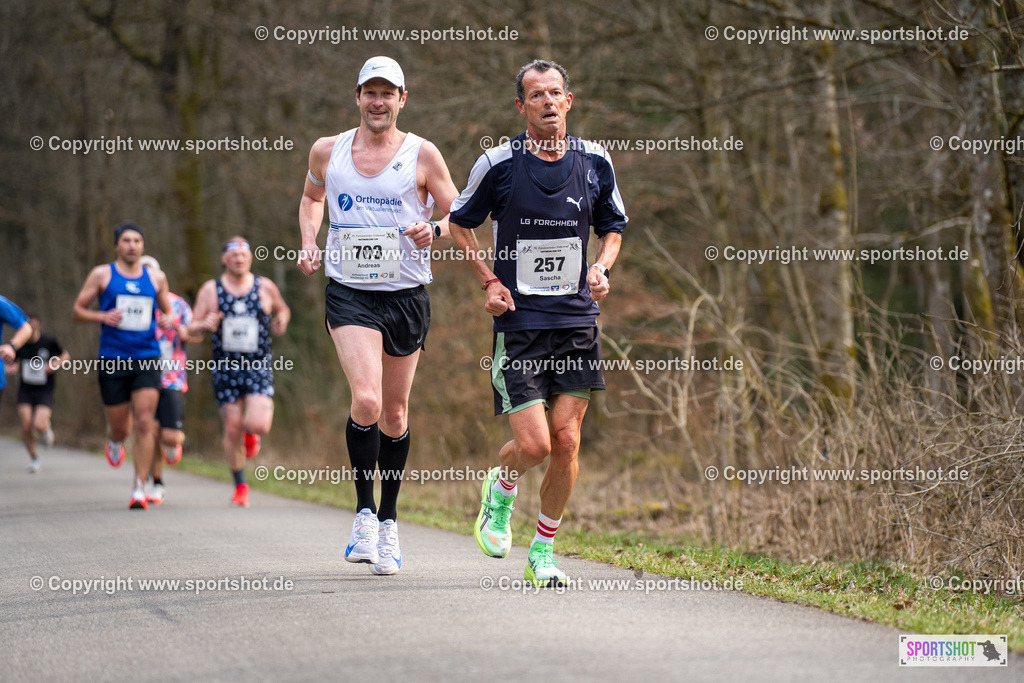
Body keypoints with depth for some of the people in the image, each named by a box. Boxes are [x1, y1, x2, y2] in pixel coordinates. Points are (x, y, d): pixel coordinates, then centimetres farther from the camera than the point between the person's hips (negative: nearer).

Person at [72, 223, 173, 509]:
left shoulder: (156, 278, 10)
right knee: (120, 427, 5)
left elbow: (166, 311, 23)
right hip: (113, 360, -1)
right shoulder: (102, 275, 3)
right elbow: (77, 311, 5)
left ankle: (139, 488, -9)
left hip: (147, 359, 1)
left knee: (145, 423, -12)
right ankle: (114, 442, 44)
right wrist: (103, 317, -14)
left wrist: (167, 320, -1)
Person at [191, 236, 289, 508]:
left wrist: (281, 321, 0)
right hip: (225, 368, 1)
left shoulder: (266, 287, 3)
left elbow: (282, 309, 23)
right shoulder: (210, 290, 1)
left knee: (258, 425, -18)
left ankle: (251, 433, 21)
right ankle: (240, 486, 19)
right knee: (232, 430, 1)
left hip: (259, 366, 0)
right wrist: (205, 325, -21)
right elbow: (192, 328, 2)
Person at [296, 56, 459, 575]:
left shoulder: (422, 155, -1)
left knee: (395, 414, 10)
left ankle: (388, 522, 26)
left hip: (406, 296, 1)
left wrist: (434, 230, -17)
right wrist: (309, 242, 7)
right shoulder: (327, 152, 4)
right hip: (349, 293, -1)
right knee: (366, 400, -21)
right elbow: (311, 197, 24)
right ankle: (364, 512, -6)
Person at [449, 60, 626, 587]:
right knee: (533, 445, -11)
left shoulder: (595, 162, 3)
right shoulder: (498, 163, -6)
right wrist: (489, 282, -1)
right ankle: (500, 491, 25)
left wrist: (600, 268, -1)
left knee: (565, 442, -2)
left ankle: (543, 552, 15)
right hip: (518, 322, -3)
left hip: (577, 322, 3)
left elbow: (613, 226, 18)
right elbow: (460, 222, 10)